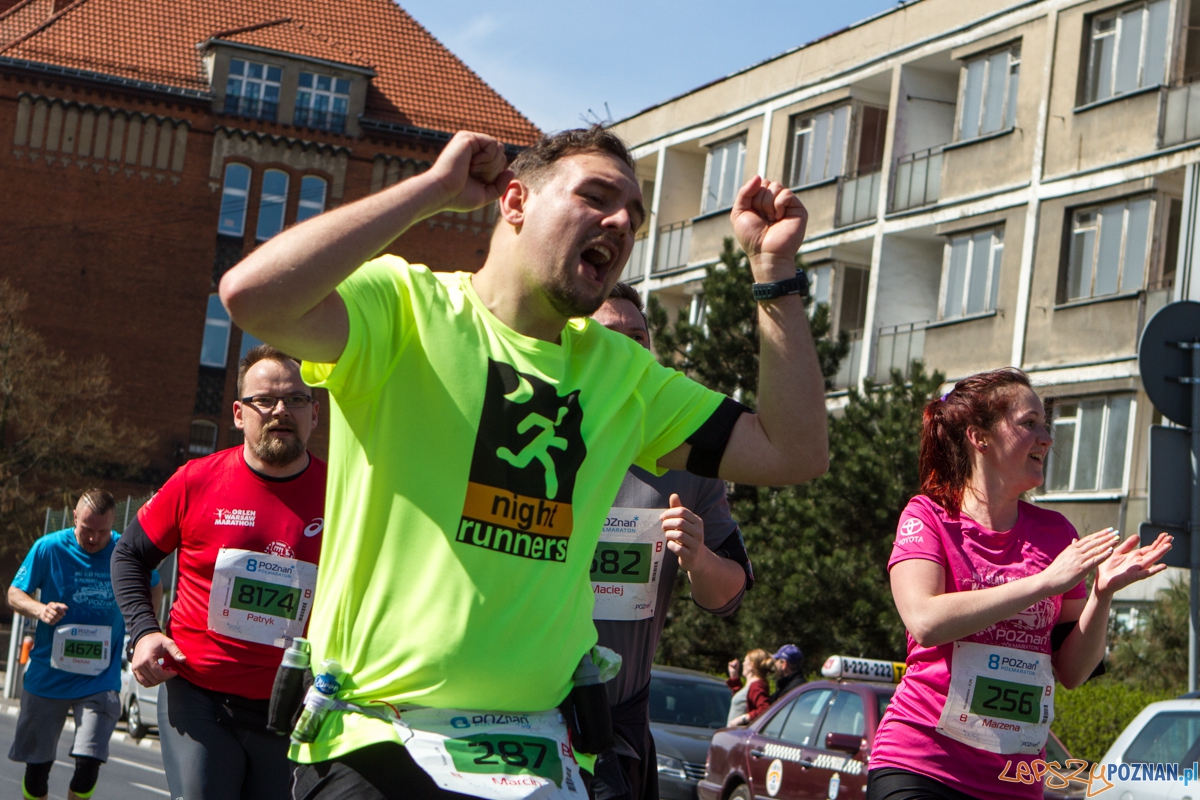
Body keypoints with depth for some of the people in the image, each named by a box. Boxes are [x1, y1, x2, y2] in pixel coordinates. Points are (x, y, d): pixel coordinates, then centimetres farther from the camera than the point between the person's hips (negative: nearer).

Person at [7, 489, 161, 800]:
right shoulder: (49, 548, -7)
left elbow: (155, 588, 16)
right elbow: (14, 594, 1)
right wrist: (40, 609, -20)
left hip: (100, 678, 0)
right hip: (47, 676, 1)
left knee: (88, 763, -13)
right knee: (37, 764, 8)